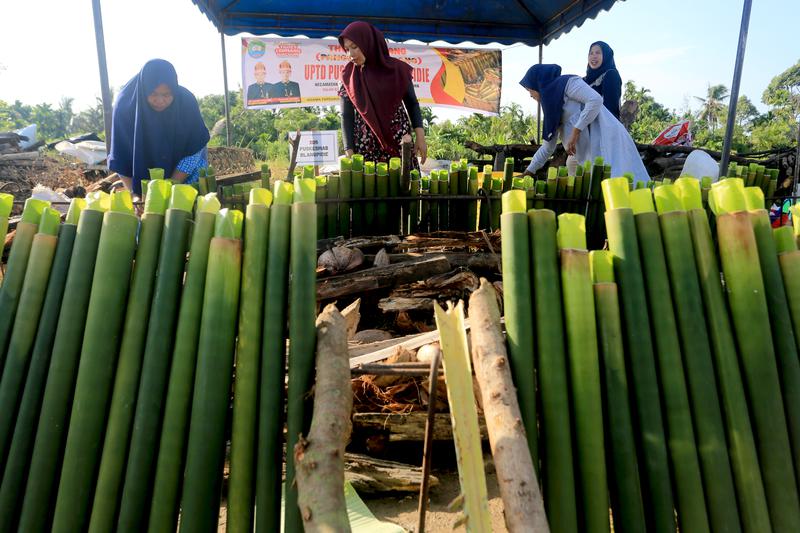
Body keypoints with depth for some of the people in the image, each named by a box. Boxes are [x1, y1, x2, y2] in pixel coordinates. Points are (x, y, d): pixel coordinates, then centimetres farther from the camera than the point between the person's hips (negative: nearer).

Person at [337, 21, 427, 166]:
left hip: (399, 144, 0)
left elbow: (412, 104, 7)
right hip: (365, 147, 0)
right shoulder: (348, 76, 2)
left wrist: (420, 136, -2)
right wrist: (349, 151, -8)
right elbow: (346, 116, 1)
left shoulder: (396, 68, 0)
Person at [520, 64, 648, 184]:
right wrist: (528, 173, 24)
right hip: (590, 152, 8)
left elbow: (596, 100, -16)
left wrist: (575, 132, -16)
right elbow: (548, 147, 25)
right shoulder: (552, 106, 21)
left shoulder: (567, 83, -2)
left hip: (605, 139, -8)